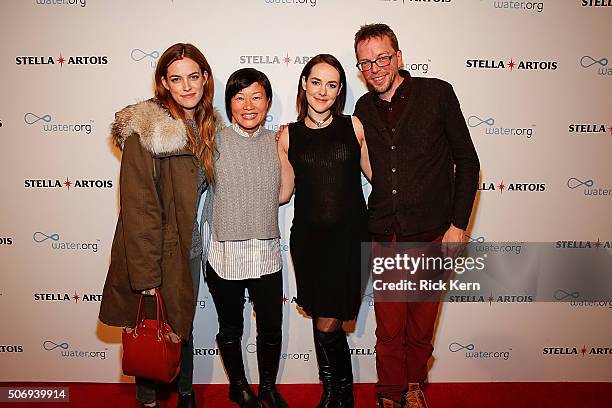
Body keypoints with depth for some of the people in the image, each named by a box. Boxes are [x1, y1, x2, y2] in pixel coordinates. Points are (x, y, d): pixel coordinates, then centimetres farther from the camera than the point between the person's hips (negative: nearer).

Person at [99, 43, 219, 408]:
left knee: (184, 327, 22)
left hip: (190, 250, 6)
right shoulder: (145, 130, -19)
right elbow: (137, 208, -20)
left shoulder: (204, 125, 4)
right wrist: (145, 275, -20)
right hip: (156, 254, -6)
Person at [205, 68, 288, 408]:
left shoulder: (276, 142, 1)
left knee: (271, 329, 15)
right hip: (226, 254, -2)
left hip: (267, 254, 2)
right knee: (231, 329, 18)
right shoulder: (216, 141, -8)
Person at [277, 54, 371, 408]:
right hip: (309, 239, 1)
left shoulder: (353, 126, 4)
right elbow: (284, 192, 9)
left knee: (327, 322, 0)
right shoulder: (288, 136, 5)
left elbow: (375, 173, 9)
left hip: (350, 236, -1)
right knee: (325, 322, 8)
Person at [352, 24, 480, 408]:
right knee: (388, 328, 9)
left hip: (430, 233, -2)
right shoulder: (364, 108, 8)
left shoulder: (437, 93, -2)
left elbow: (467, 161, 0)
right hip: (383, 236, 2)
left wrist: (458, 224, -5)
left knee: (421, 326, 13)